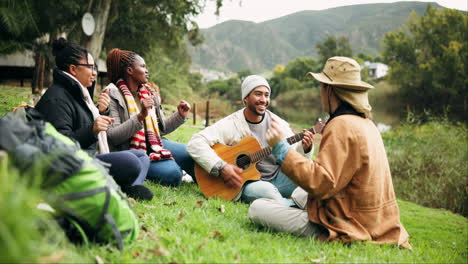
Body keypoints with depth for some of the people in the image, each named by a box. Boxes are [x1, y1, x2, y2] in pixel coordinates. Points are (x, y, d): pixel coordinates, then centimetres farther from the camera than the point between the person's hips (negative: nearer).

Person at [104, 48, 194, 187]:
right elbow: (112, 136, -18)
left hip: (154, 144, 7)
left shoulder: (149, 91, 12)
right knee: (172, 173, -28)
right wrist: (140, 116, -27)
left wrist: (180, 115, 3)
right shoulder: (112, 95, -8)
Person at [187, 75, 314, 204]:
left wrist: (304, 149, -16)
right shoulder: (231, 124, -9)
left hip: (278, 177, 5)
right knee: (266, 190, -36)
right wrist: (221, 167, -28)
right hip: (247, 182, -4)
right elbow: (194, 144, -18)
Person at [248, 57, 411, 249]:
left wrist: (281, 148, -25)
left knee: (257, 208, -13)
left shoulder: (342, 126, -20)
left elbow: (320, 184, -27)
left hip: (345, 229, -10)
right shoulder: (366, 123, 11)